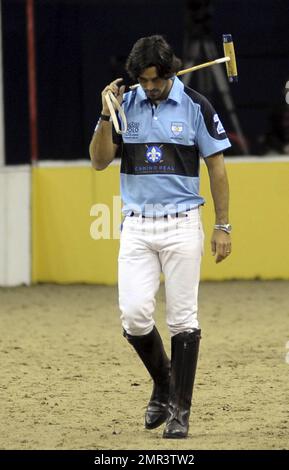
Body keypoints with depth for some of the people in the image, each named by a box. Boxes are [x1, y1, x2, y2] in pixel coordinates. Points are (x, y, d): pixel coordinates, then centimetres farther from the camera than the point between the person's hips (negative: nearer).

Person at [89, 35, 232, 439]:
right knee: (134, 314, -9)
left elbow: (217, 167, 1)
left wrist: (223, 227, -3)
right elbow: (99, 161, 1)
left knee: (182, 320, -2)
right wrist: (106, 116, -14)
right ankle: (163, 384, 17)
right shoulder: (125, 104, 4)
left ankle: (180, 410, 5)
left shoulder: (195, 106, -3)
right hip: (136, 227, 2)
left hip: (182, 224, -2)